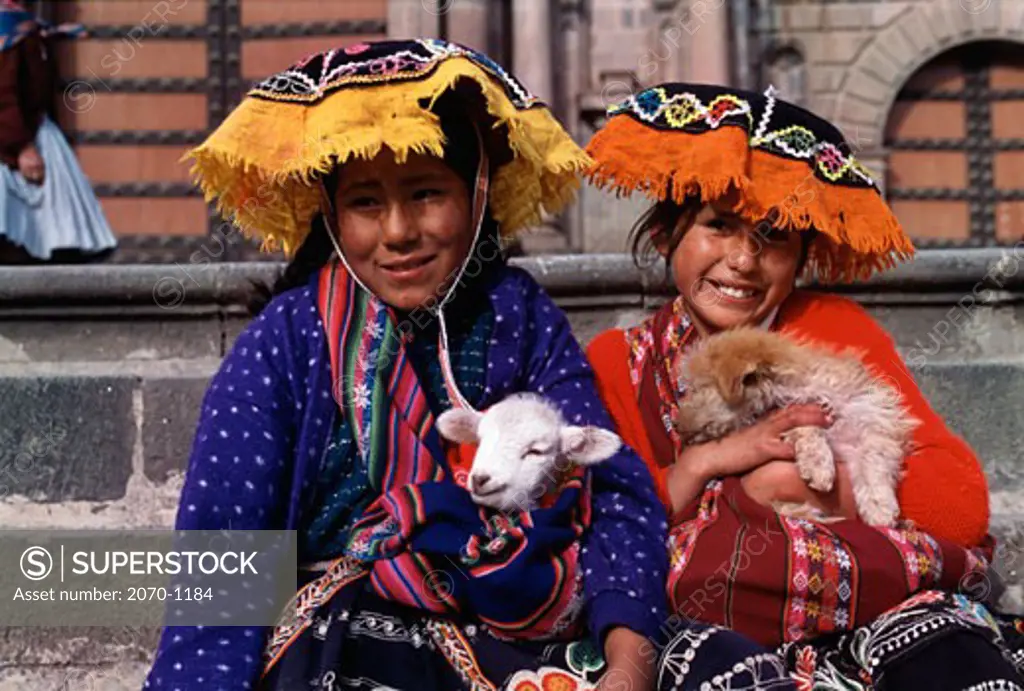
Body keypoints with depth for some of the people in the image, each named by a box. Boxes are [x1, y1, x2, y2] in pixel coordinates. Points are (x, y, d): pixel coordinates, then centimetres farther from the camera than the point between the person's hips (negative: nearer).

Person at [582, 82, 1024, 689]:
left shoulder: (837, 327, 11)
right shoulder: (617, 364, 11)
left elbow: (965, 507, 0)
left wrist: (816, 485, -11)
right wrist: (710, 461, -13)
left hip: (876, 619, -1)